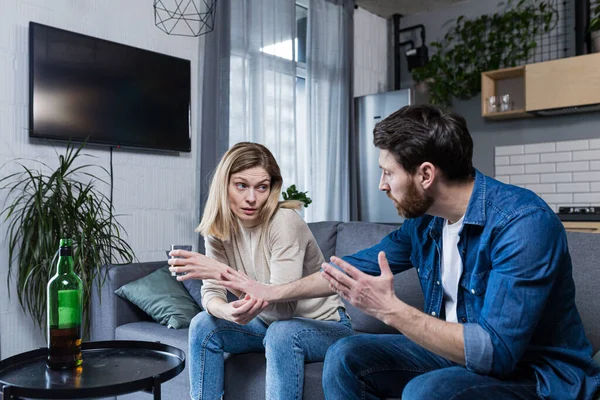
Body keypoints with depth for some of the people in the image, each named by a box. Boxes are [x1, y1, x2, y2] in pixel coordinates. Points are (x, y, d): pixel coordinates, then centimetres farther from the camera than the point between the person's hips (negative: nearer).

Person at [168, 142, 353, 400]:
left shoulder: (284, 221, -26)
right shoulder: (218, 228, -8)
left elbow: (283, 306, -32)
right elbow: (211, 294, -12)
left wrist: (222, 272, -41)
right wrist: (228, 311, -36)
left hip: (324, 325, -5)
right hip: (268, 323, 5)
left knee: (282, 333, -34)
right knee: (204, 325, -15)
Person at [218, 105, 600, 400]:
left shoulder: (523, 222, -26)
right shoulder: (423, 218, -2)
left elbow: (495, 351, -31)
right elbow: (355, 267, 9)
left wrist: (389, 308, -30)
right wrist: (271, 291, 14)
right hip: (458, 350, 7)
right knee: (346, 356, -6)